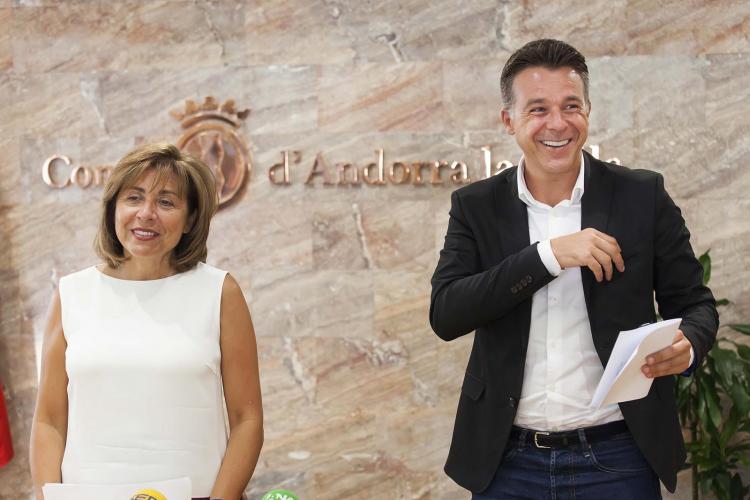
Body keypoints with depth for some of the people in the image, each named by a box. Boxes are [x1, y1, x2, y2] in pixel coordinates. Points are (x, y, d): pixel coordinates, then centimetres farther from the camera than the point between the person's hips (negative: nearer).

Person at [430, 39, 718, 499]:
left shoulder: (643, 195, -1)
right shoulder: (475, 206, 1)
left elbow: (695, 304, 4)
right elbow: (445, 316, -10)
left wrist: (687, 346, -19)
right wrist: (548, 255, -19)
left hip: (617, 460, -1)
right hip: (507, 462, 1)